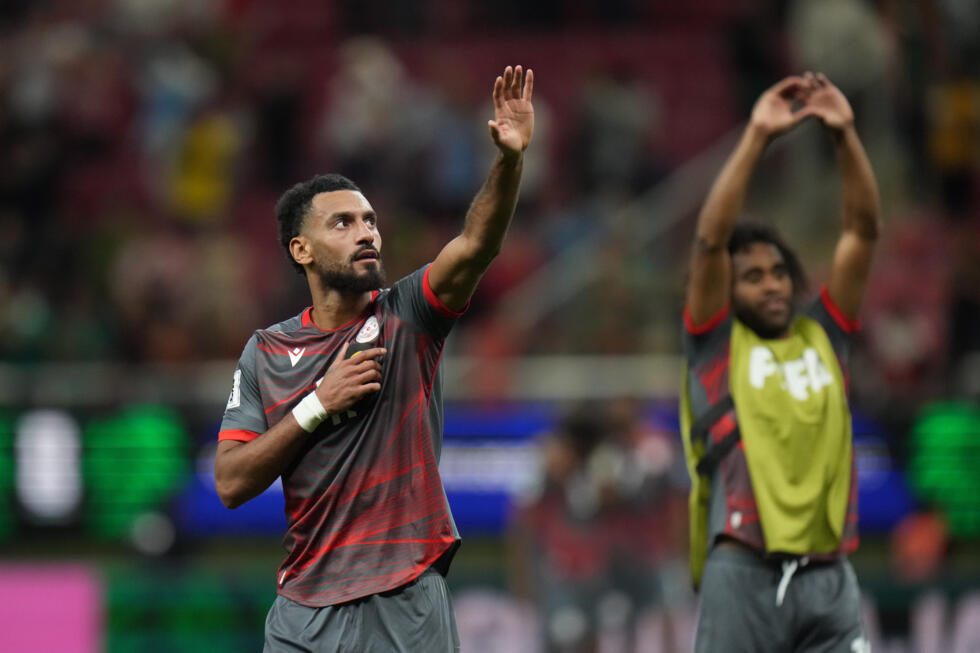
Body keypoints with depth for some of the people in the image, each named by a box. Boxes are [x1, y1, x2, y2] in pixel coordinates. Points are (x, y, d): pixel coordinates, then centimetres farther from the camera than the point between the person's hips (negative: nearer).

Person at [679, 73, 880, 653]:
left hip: (828, 577, 3)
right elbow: (711, 241, -4)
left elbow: (864, 231, 11)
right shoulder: (716, 342, 8)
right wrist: (758, 136, -7)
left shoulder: (823, 337, 17)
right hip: (744, 573, -3)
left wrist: (846, 135, 1)